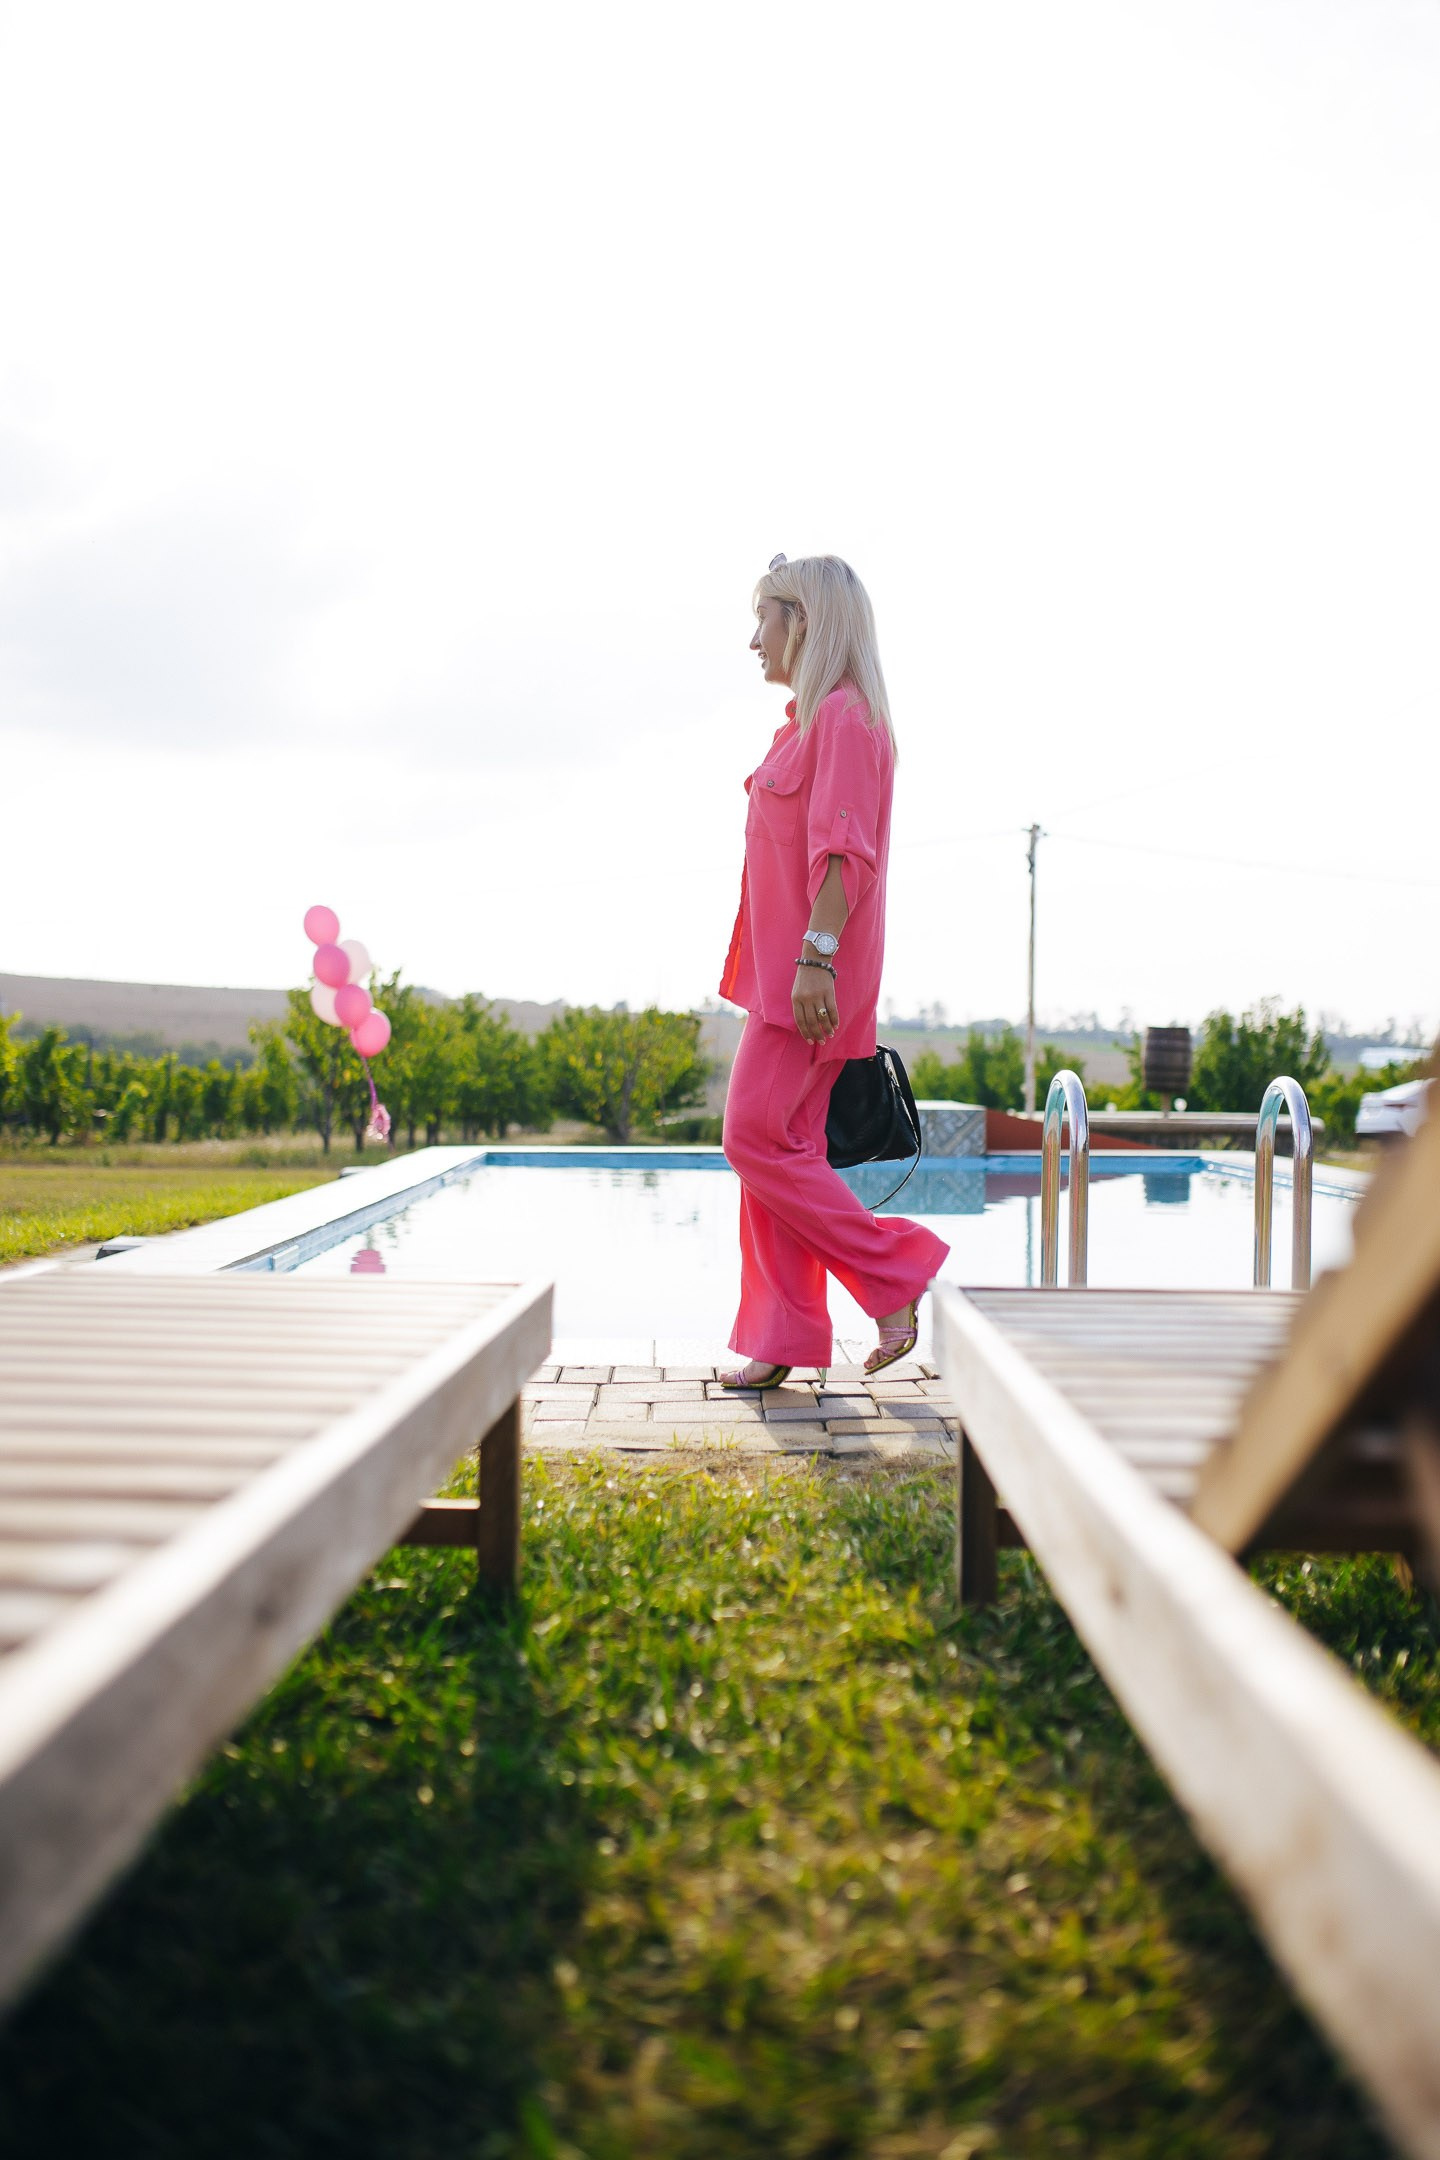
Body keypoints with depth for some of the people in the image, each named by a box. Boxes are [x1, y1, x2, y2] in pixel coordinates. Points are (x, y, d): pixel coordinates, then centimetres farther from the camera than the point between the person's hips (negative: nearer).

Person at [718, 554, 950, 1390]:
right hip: (782, 970, 10)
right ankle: (783, 1338, 12)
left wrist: (816, 957, -26)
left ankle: (896, 1275, -4)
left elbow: (843, 850, -20)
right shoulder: (810, 721, 19)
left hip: (811, 972, -10)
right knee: (779, 1147, 8)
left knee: (759, 1138, -12)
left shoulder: (843, 717, -11)